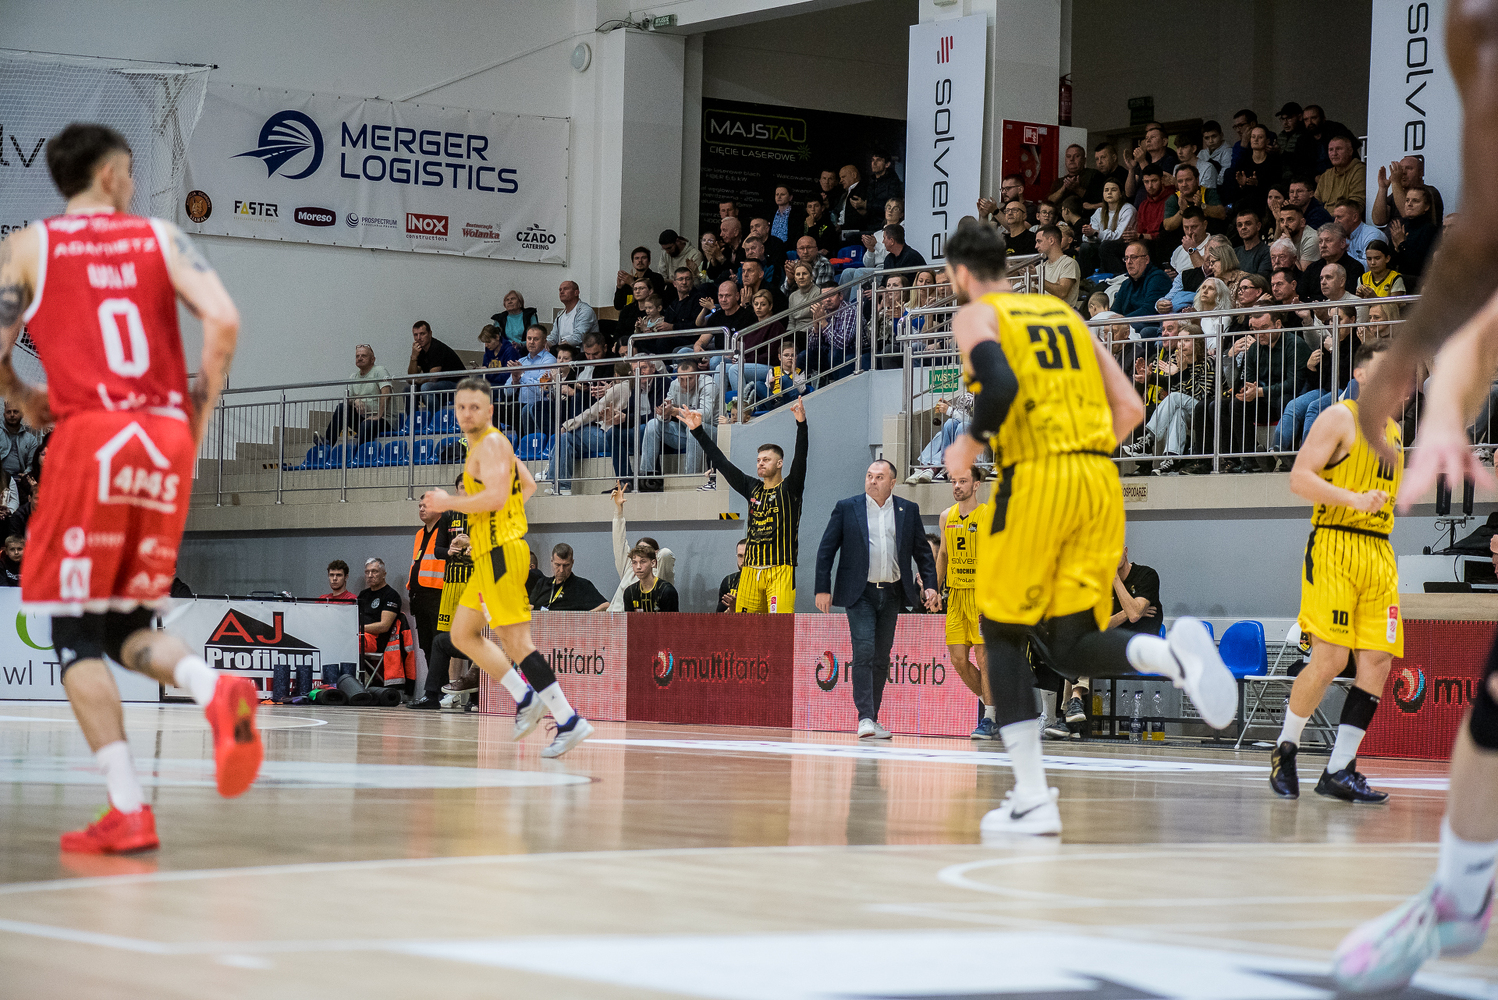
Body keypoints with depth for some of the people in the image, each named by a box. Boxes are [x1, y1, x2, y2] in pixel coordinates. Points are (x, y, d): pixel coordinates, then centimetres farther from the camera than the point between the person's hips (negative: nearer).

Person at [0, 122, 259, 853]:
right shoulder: (161, 238, 12)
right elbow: (222, 319, -3)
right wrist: (200, 410, 9)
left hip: (89, 436, -3)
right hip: (166, 440, 3)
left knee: (77, 633, 4)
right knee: (126, 625, 17)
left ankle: (128, 810, -8)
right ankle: (216, 689, -15)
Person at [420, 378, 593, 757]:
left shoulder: (491, 444, -12)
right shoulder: (489, 444, 20)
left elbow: (496, 496, -25)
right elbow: (528, 484, 32)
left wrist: (449, 503, -15)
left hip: (500, 553, -11)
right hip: (490, 555, 11)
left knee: (516, 641, -14)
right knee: (462, 635, 15)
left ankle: (569, 722, -16)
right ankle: (526, 700, 14)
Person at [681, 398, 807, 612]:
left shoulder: (789, 489, -1)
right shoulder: (753, 488, 14)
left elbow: (800, 458, -17)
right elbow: (721, 463, 15)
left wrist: (802, 425, -33)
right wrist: (697, 431, 11)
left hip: (780, 570, -6)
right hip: (751, 570, 6)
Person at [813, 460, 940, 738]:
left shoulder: (908, 511, 8)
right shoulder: (846, 508, 2)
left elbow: (922, 551, 13)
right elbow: (826, 550, 2)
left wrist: (930, 586, 2)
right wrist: (822, 588, -4)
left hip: (892, 594, 3)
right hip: (860, 594, -3)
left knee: (882, 658, 7)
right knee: (864, 652, -15)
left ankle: (873, 719, 14)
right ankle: (865, 719, -19)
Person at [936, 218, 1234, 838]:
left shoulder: (975, 316, 5)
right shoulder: (1063, 313, 24)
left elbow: (1000, 386, -16)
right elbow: (1130, 408, 17)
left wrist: (969, 446, -1)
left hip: (1034, 481, -5)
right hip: (1100, 480, 5)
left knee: (1004, 635, 9)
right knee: (1072, 646, 9)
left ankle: (1032, 800, 3)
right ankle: (1173, 652, -22)